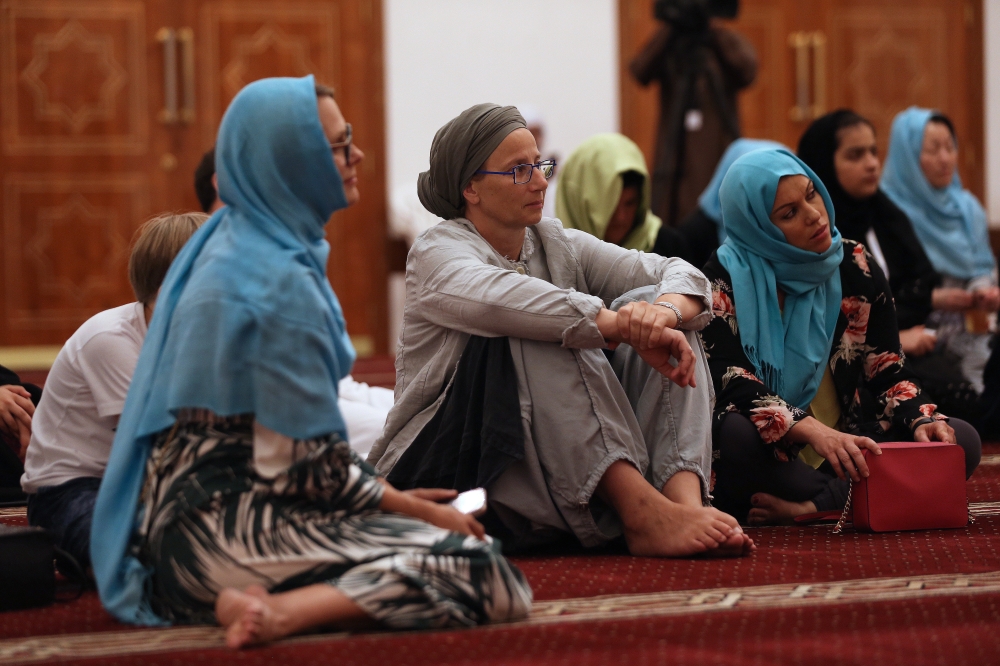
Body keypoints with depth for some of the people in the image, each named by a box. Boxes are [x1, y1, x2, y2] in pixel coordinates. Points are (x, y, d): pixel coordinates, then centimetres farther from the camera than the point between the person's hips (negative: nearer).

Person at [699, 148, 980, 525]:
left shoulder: (854, 267, 5)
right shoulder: (726, 278, -6)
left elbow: (887, 370, 6)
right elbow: (730, 381, -19)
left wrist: (920, 420, -18)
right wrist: (813, 431, -36)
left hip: (851, 444, 5)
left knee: (961, 440, -18)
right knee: (733, 435, -38)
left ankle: (808, 506, -28)